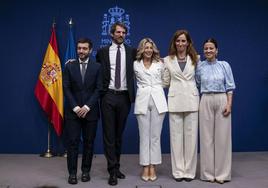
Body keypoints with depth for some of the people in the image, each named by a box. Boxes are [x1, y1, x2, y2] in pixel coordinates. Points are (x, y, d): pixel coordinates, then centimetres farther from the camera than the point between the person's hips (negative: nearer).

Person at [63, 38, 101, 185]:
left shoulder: (97, 67, 3)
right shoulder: (69, 66, 6)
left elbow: (98, 89, -2)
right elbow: (66, 88, 1)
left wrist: (87, 107, -11)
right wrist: (75, 107, -9)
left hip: (90, 111, 0)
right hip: (73, 111, 0)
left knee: (89, 142, 6)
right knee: (72, 142, -1)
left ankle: (86, 171, 18)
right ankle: (72, 172, 7)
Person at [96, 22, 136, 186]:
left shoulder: (132, 52, 6)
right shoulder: (102, 52, 5)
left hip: (124, 97, 1)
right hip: (108, 96, -1)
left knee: (119, 134, 11)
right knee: (109, 134, -1)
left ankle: (116, 166, 24)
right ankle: (113, 170, 5)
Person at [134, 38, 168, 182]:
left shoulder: (160, 64, 10)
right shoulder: (135, 65, 8)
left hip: (157, 100, 0)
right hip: (142, 101, 0)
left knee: (155, 135, 2)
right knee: (144, 135, 1)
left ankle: (153, 167, 10)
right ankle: (145, 167, 9)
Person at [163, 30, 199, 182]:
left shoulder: (195, 59, 8)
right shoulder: (167, 60, 8)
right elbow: (165, 82, 11)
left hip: (191, 101, 0)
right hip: (175, 101, 0)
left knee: (191, 136, 2)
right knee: (176, 136, 2)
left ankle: (189, 170, 12)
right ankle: (178, 171, 12)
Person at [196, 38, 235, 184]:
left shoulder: (224, 65, 2)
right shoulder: (200, 66, 5)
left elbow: (230, 87, 1)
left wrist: (229, 104, -8)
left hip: (222, 101, -1)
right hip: (206, 102, 1)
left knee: (222, 136, 1)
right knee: (206, 136, 4)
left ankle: (222, 173, 12)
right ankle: (208, 173, 14)